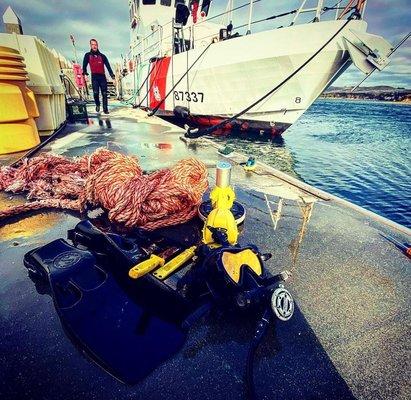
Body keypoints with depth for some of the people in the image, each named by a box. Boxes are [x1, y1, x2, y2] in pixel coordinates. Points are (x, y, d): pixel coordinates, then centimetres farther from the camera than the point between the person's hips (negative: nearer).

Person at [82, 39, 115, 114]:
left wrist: (112, 74, -8)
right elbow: (84, 65, 9)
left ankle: (105, 109, 3)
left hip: (102, 76, 1)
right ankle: (97, 105, 13)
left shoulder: (102, 56, 8)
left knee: (104, 93, -2)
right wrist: (85, 72, -1)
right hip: (94, 76, -1)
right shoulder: (88, 55, 8)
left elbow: (108, 66, 2)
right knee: (95, 93, -12)